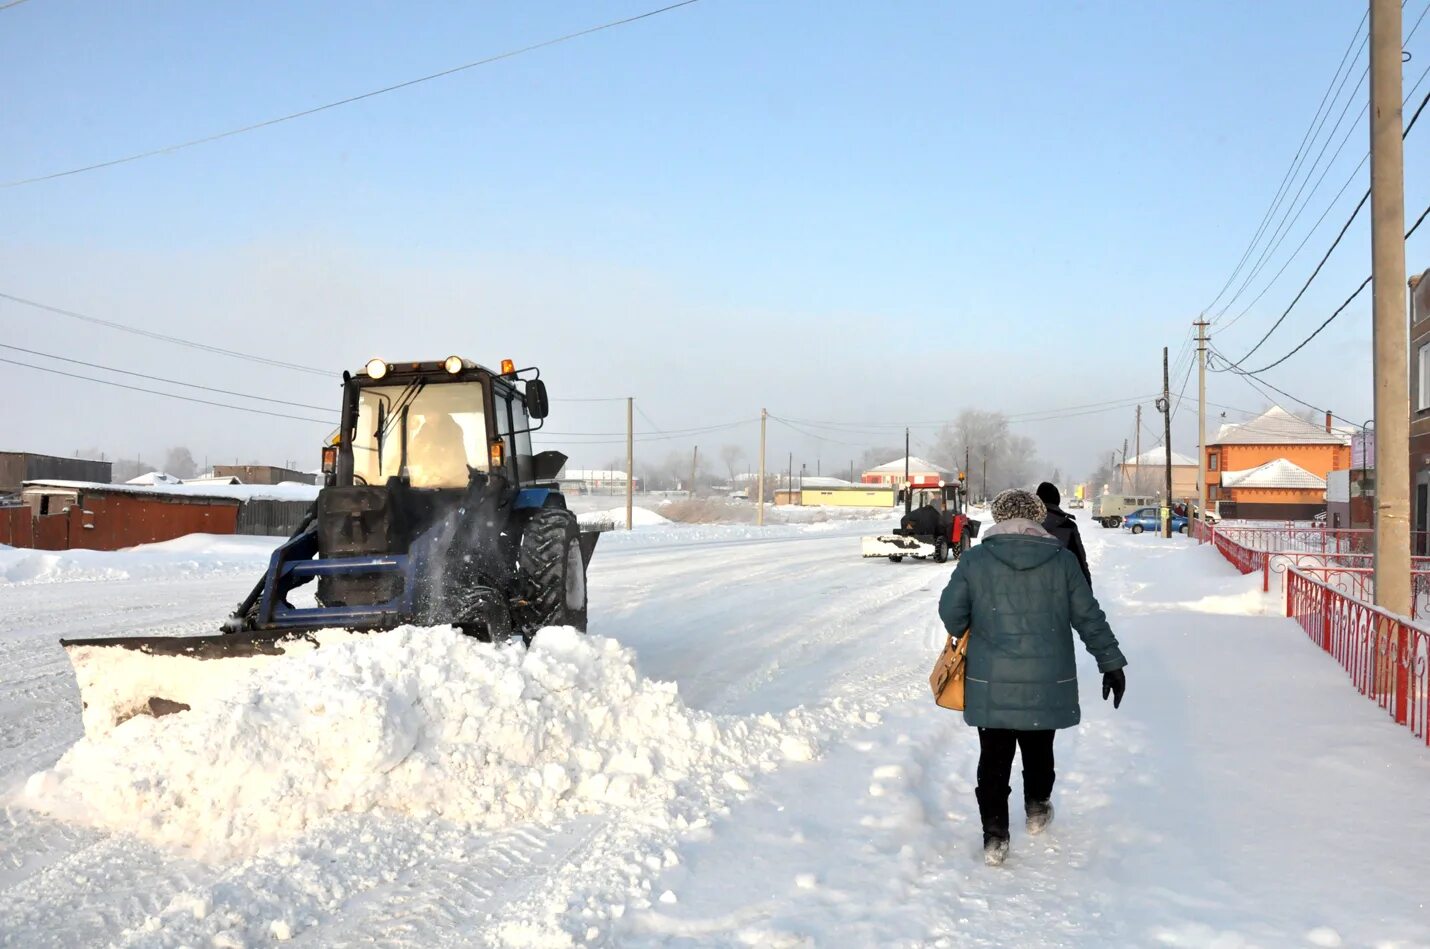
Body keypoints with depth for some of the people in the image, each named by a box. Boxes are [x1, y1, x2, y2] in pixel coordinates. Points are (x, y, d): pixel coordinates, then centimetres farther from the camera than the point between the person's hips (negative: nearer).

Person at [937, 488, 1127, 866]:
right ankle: (1037, 809, 40)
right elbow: (1089, 617, 1)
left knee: (994, 757, 7)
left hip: (991, 684, -1)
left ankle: (994, 835, 4)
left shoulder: (975, 560, -6)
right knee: (1038, 748, 23)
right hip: (1047, 684, 2)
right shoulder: (1062, 560, -2)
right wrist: (1111, 663, 10)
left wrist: (964, 637, 20)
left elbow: (951, 611, -2)